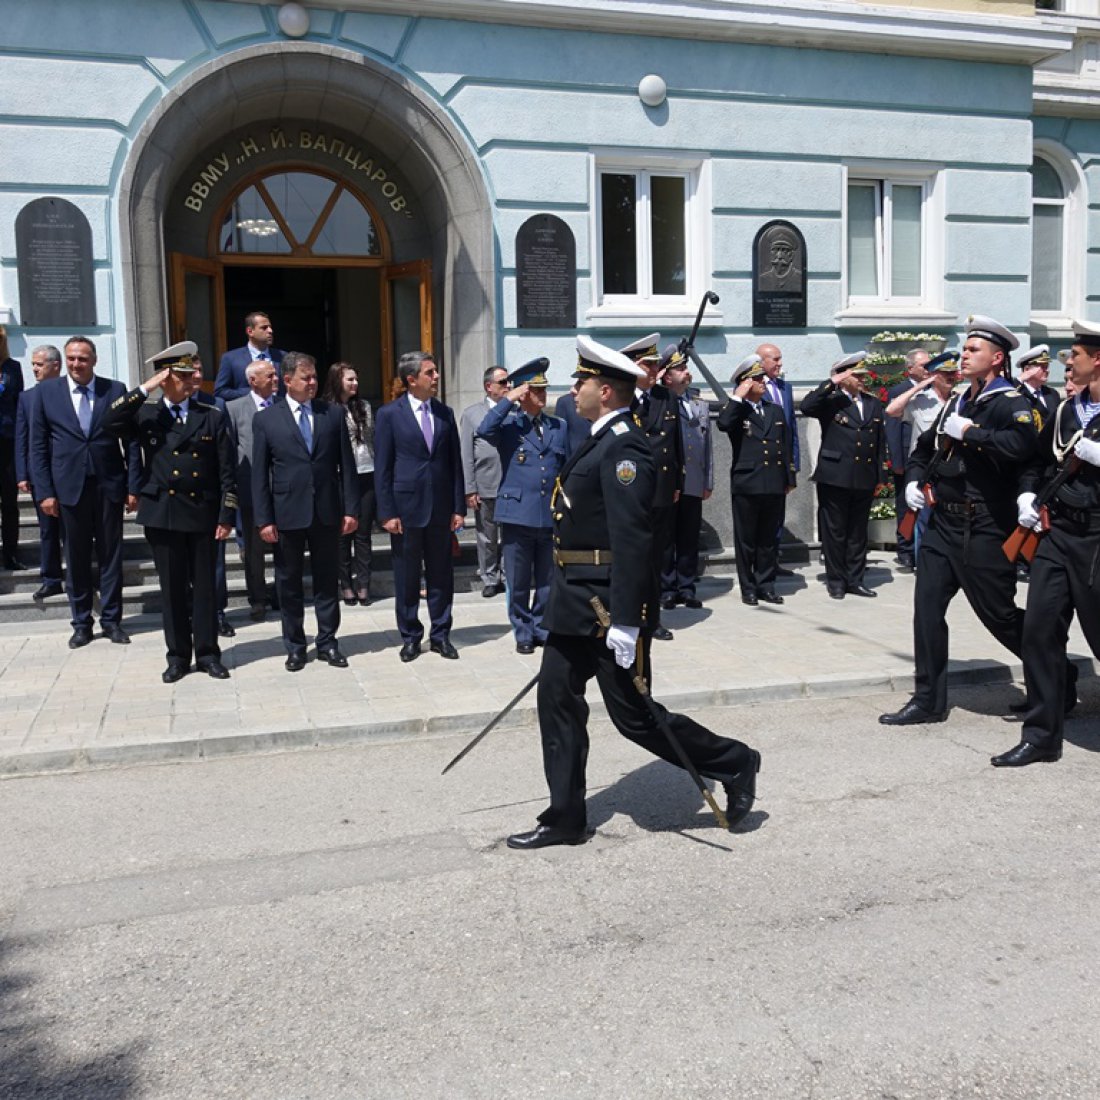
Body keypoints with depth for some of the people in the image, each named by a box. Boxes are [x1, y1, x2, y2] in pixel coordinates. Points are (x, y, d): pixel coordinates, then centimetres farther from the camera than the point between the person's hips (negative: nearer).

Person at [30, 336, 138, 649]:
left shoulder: (115, 390, 1)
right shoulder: (47, 392, 3)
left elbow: (131, 440, 2)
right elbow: (38, 446, 3)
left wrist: (133, 486, -4)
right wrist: (44, 491, -4)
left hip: (109, 485, 0)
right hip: (68, 486, 0)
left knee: (111, 554, 7)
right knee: (76, 558, 8)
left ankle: (111, 619, 17)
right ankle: (81, 622, 19)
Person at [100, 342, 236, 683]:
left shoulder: (212, 417, 4)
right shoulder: (146, 415, 5)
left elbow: (226, 471, 1)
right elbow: (109, 422, -14)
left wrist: (226, 516, -5)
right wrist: (144, 389, -14)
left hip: (204, 514, 0)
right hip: (162, 514, 0)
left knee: (205, 586, 6)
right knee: (172, 588, 7)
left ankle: (208, 653, 16)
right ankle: (178, 656, 17)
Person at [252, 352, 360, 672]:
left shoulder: (334, 414, 6)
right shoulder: (266, 419, 1)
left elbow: (346, 465, 5)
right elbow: (259, 474, 0)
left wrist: (351, 508, -1)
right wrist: (264, 519, -6)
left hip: (327, 512, 1)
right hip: (287, 513, -1)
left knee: (327, 580, 9)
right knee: (288, 583, 8)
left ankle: (328, 642, 20)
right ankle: (295, 646, 19)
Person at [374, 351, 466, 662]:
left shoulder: (445, 413, 8)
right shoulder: (389, 414, -3)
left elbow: (455, 463, 9)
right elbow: (382, 468, -4)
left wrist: (459, 507, 3)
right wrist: (387, 513, -9)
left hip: (441, 508, 3)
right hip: (406, 507, -3)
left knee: (441, 575, 9)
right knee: (406, 578, 6)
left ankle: (441, 634, 19)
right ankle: (410, 637, 18)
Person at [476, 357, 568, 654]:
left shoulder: (559, 427, 11)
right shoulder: (508, 425, -1)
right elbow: (483, 431, -23)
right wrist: (508, 400, -19)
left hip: (551, 516, 3)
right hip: (517, 515, -3)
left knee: (548, 580, 11)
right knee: (518, 582, 6)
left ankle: (542, 628, 25)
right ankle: (523, 633, 20)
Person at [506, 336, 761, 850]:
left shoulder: (624, 447, -19)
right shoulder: (601, 440, 13)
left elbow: (632, 539, -25)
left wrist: (625, 621, -27)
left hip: (607, 605, -10)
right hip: (577, 601, 10)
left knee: (634, 715, 0)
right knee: (557, 699, 11)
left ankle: (734, 764, 19)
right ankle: (564, 818, 21)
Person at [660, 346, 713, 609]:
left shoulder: (700, 404, 13)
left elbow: (708, 444, 14)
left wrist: (708, 482, 12)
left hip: (694, 485, 4)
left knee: (690, 539, 9)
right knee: (666, 539, 3)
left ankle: (686, 588, 18)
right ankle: (667, 589, 12)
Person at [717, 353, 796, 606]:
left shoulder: (776, 410, 15)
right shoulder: (736, 411, 1)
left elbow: (786, 446, 16)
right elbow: (723, 424, -24)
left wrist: (789, 479, 12)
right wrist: (738, 395, -16)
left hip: (774, 486, 4)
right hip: (746, 485, -4)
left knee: (768, 539, 10)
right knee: (746, 540, 3)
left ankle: (766, 586, 19)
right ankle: (748, 588, 12)